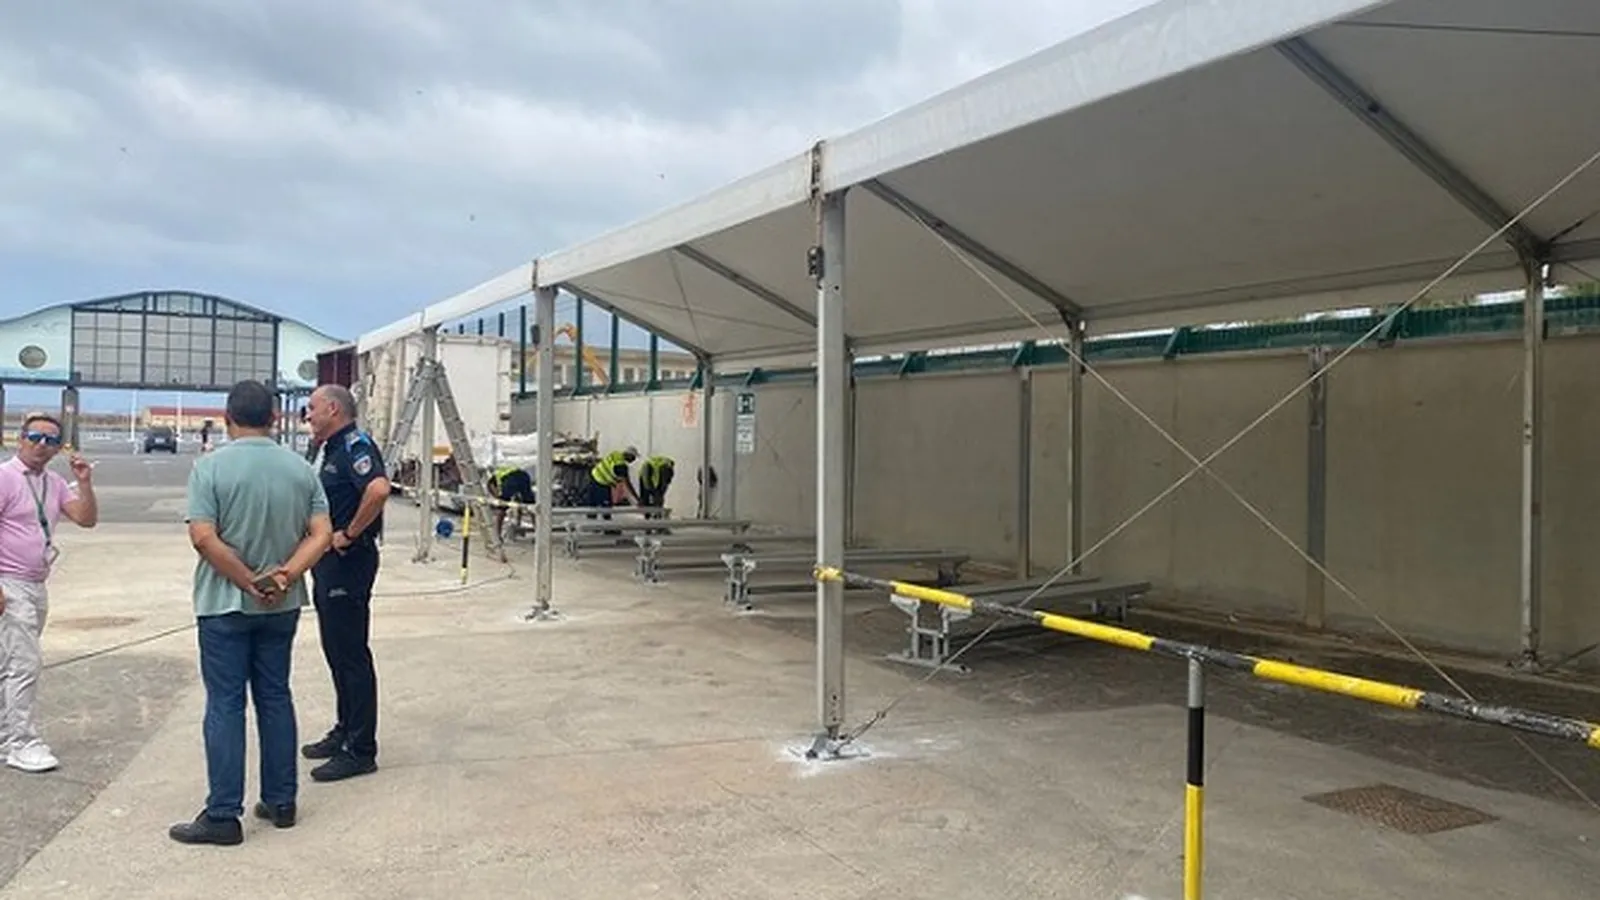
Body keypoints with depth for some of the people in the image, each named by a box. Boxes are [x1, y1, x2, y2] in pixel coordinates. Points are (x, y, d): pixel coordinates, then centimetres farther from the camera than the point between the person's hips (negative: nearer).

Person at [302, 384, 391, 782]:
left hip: (348, 561, -11)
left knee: (351, 655, -5)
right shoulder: (334, 450, 17)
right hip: (329, 563, 11)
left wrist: (350, 534, -25)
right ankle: (345, 731, 30)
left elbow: (379, 488, -34)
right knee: (337, 651, 18)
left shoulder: (356, 445, -15)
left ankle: (360, 750, 2)